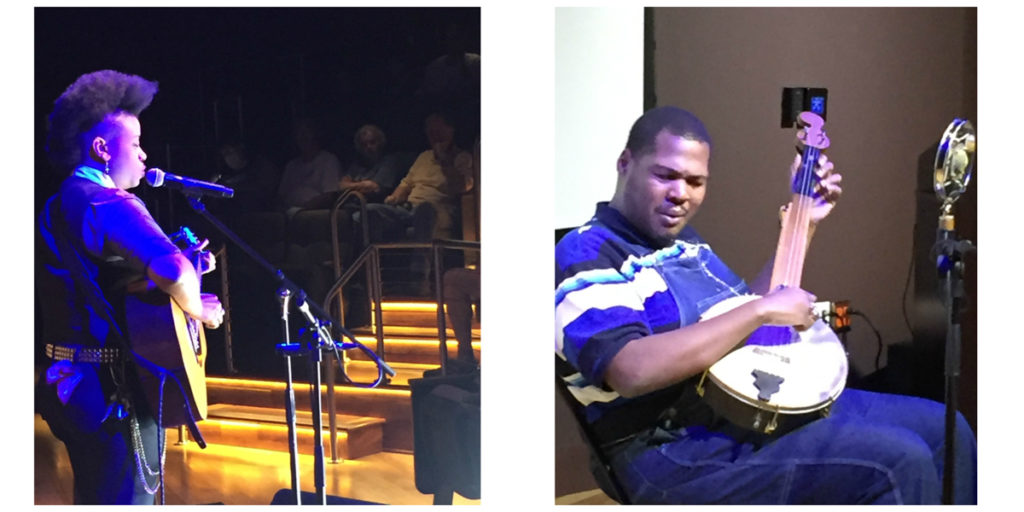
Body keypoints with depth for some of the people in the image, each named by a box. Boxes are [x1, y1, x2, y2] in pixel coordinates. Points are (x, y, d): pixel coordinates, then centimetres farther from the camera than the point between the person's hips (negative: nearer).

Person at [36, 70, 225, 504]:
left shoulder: (59, 204, 13)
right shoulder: (108, 204, -17)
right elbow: (173, 272, -34)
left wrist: (186, 262, 10)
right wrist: (201, 311, -13)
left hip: (69, 382, 10)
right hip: (111, 390, -10)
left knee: (95, 497, 20)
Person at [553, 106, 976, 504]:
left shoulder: (684, 241, 16)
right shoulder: (585, 256, -14)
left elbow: (741, 315, 25)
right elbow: (633, 371, -31)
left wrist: (803, 225, 18)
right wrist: (761, 310, -26)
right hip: (686, 450, -9)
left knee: (942, 430, 7)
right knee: (899, 462, -21)